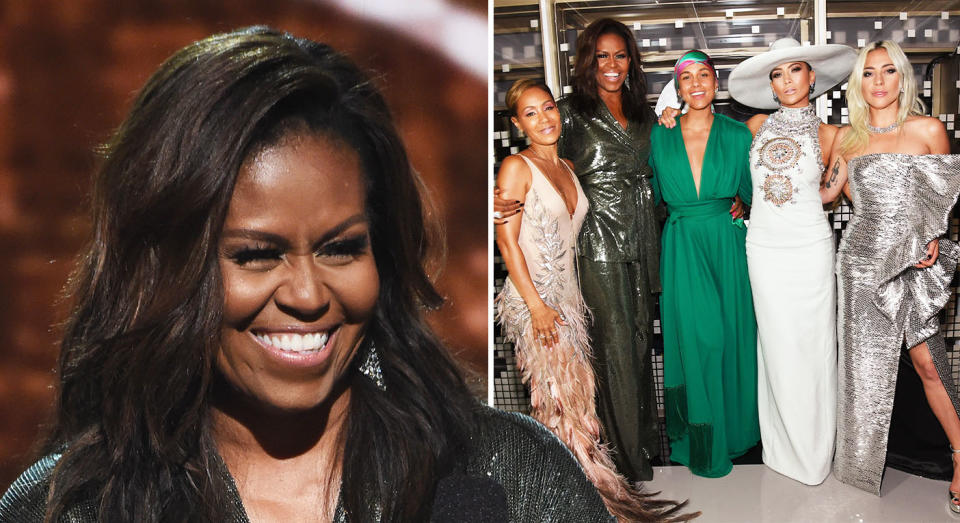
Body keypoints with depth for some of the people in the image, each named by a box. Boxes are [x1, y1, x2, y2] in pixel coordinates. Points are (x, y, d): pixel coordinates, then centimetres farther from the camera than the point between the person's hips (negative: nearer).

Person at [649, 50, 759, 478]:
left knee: (730, 335, 6)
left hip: (726, 245, 1)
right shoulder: (661, 136, 6)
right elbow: (653, 193, 10)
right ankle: (703, 442, 11)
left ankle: (733, 427, 26)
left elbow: (750, 191, 9)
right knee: (695, 338, -3)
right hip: (681, 247, 0)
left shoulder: (737, 134, 5)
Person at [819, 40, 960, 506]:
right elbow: (827, 191, 14)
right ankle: (865, 458, 21)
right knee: (866, 361, 8)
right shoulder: (848, 139, 8)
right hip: (862, 259, 2)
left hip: (914, 261, -2)